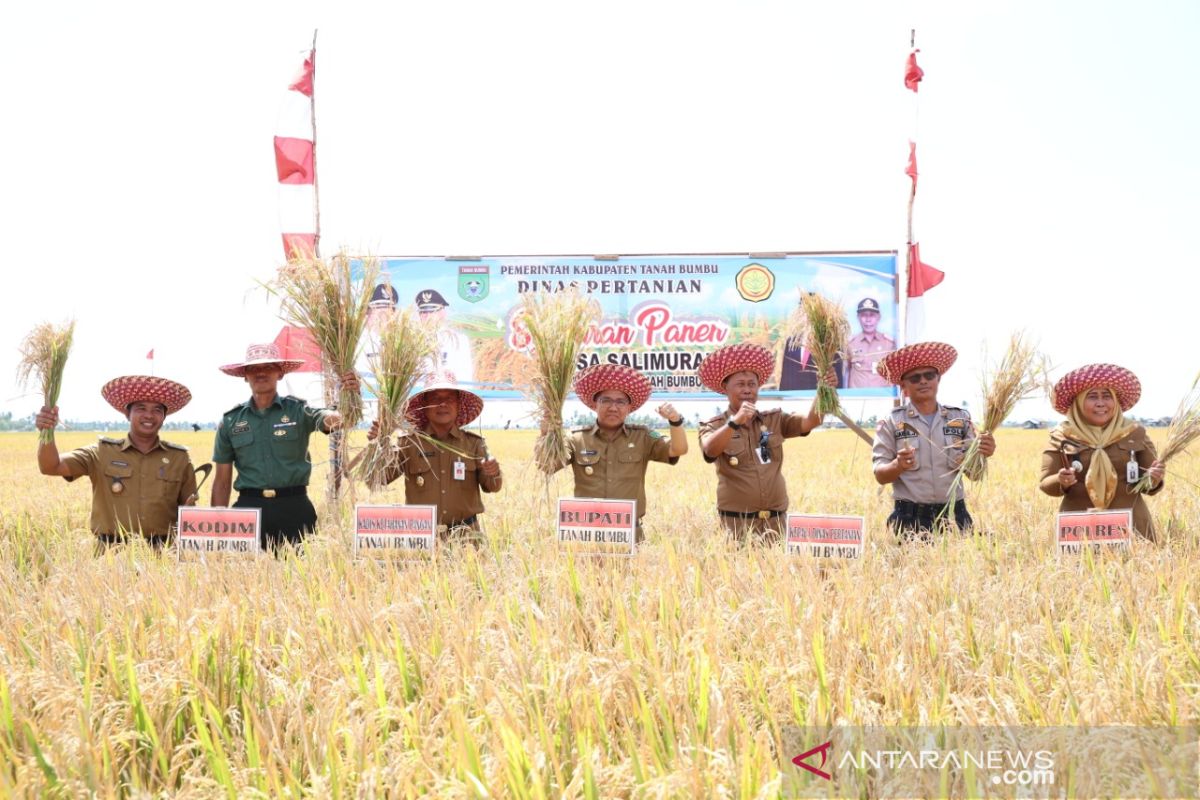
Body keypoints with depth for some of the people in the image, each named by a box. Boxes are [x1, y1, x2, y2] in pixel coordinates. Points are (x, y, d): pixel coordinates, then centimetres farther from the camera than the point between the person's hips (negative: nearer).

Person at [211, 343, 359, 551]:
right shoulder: (231, 420, 8)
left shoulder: (298, 411, 2)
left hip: (294, 508, -1)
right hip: (249, 507, 1)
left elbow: (333, 420, -18)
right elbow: (222, 480, 11)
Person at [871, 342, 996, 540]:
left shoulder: (960, 418, 10)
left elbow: (974, 474, 9)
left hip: (954, 515, 2)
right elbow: (880, 475, -1)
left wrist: (982, 456, -12)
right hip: (910, 518, -2)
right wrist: (898, 465, -22)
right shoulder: (891, 422, 3)